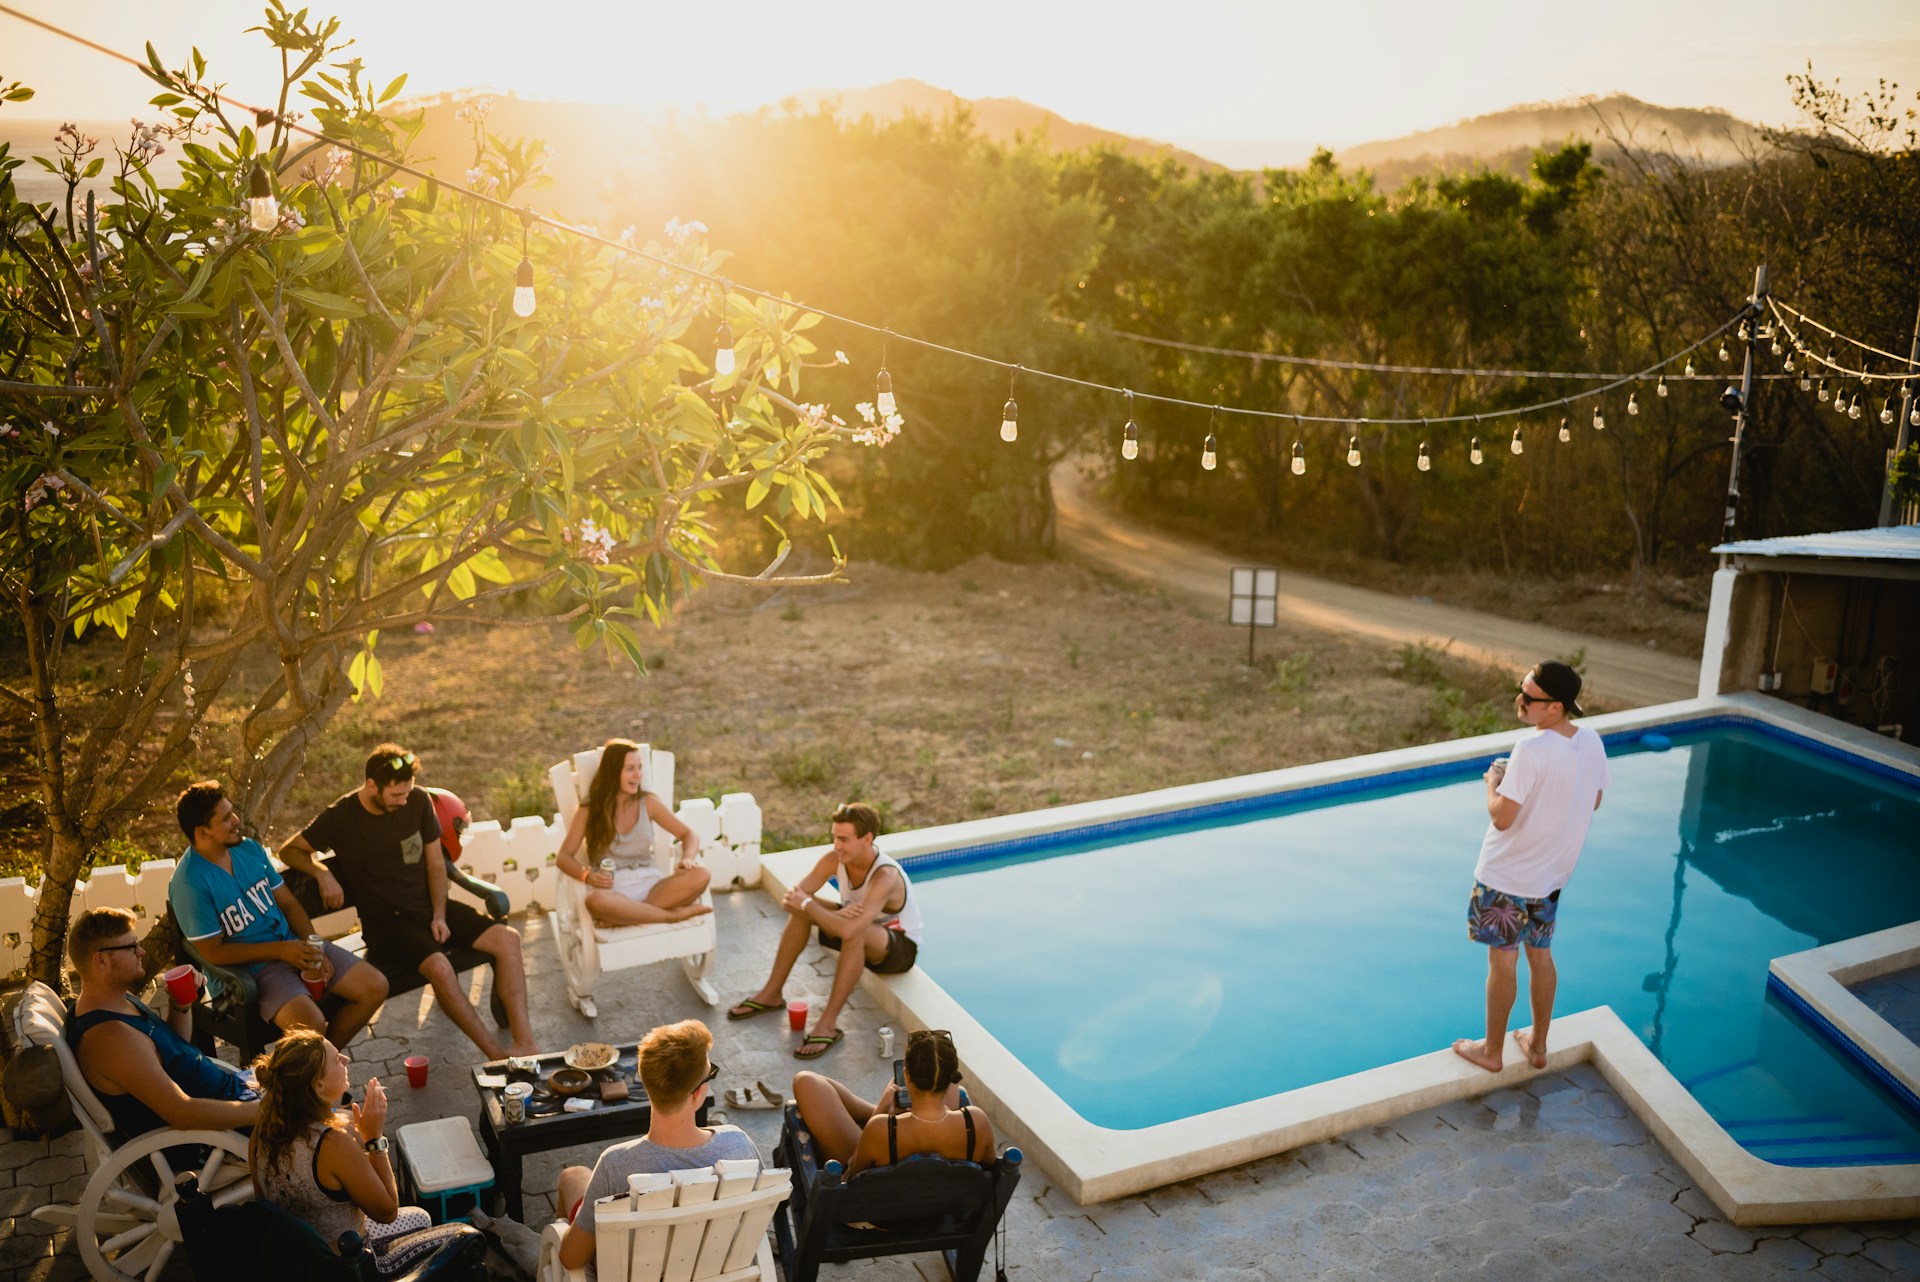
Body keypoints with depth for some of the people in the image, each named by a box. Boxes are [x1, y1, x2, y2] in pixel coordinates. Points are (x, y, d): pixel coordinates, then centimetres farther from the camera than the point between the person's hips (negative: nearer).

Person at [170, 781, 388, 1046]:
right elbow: (213, 952, -15)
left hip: (293, 944, 7)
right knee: (311, 1024, -33)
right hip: (252, 966, -7)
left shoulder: (250, 848, 5)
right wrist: (280, 950, -20)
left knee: (375, 987, -4)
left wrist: (313, 946, -5)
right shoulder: (189, 884, -16)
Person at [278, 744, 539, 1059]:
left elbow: (436, 863, 7)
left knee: (507, 939, -17)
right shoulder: (340, 817, -8)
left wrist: (439, 915, -3)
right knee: (438, 966, -34)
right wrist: (322, 873, -15)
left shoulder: (418, 801, 1)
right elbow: (289, 851, 4)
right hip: (385, 919, -5)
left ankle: (524, 1043, -22)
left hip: (428, 907, 5)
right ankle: (497, 1055, -27)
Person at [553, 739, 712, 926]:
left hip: (648, 884, 2)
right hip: (613, 890, -2)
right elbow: (563, 856, 2)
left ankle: (631, 913, -30)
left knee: (700, 876, -26)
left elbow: (689, 834, 10)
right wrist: (588, 876, -19)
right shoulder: (589, 811, 5)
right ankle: (674, 914, -28)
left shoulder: (648, 803, 9)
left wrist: (687, 859, -13)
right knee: (596, 900, -41)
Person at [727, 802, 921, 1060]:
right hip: (860, 938, 7)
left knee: (855, 932, -38)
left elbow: (849, 929, -46)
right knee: (802, 910, -10)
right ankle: (771, 993, 1)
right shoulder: (834, 859, -15)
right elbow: (791, 898, -17)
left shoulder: (886, 876, -35)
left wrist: (808, 904, -31)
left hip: (900, 947, -7)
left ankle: (828, 1024, -30)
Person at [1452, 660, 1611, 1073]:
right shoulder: (1591, 742, -5)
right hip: (1552, 873, 7)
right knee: (1541, 955, 21)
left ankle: (1492, 1051, 24)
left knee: (1502, 961, 8)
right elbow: (1593, 801, 10)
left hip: (1507, 876, -7)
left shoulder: (1531, 750, -29)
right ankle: (1537, 1045, 35)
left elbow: (1501, 817, -26)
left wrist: (1493, 782, -8)